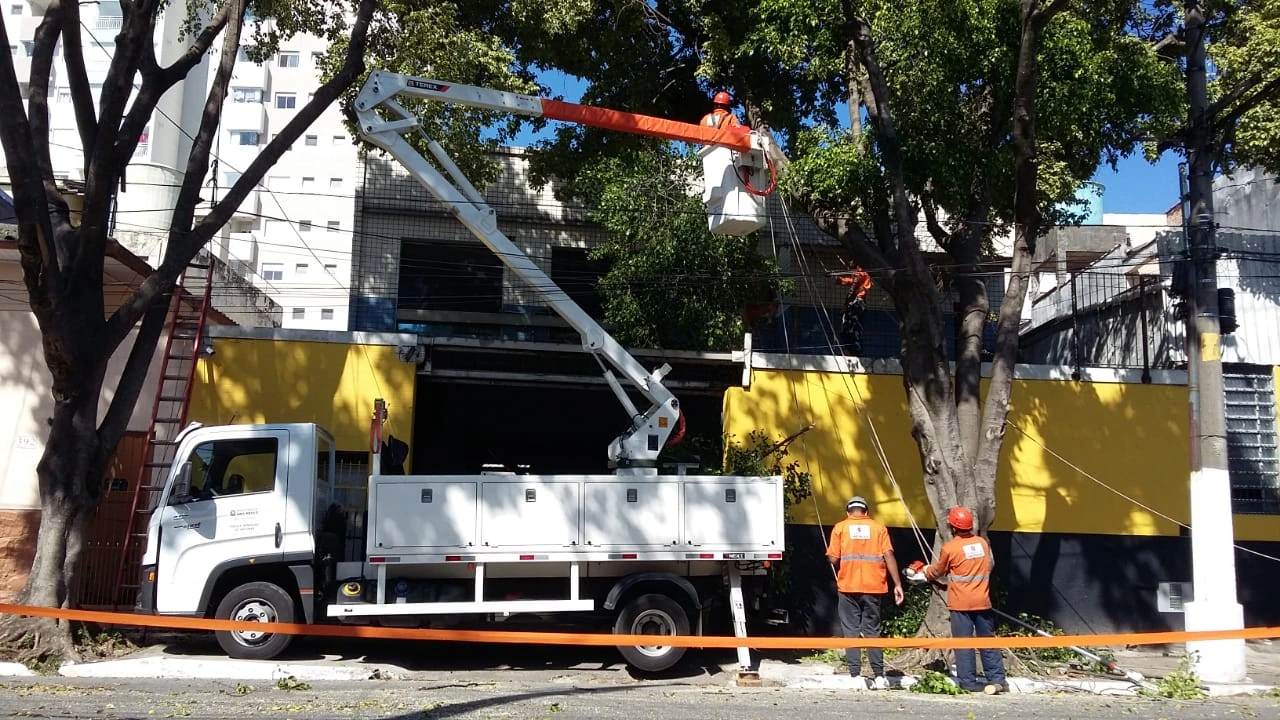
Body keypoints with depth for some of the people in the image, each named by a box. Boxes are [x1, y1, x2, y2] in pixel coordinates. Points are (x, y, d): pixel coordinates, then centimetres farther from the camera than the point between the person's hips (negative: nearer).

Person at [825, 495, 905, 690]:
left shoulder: (840, 527, 3)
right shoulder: (878, 527, 6)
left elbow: (833, 558, -3)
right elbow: (889, 555, -3)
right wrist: (897, 584, -1)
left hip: (848, 587, -1)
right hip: (873, 587, 1)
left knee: (851, 630, 5)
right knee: (872, 630, 9)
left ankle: (856, 676, 0)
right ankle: (879, 677, 8)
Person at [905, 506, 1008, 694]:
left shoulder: (950, 548, -10)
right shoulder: (982, 542, 3)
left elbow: (937, 571, 5)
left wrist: (922, 573, 24)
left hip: (961, 603, -4)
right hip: (982, 601, 4)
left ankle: (968, 682, 0)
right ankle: (997, 679, 7)